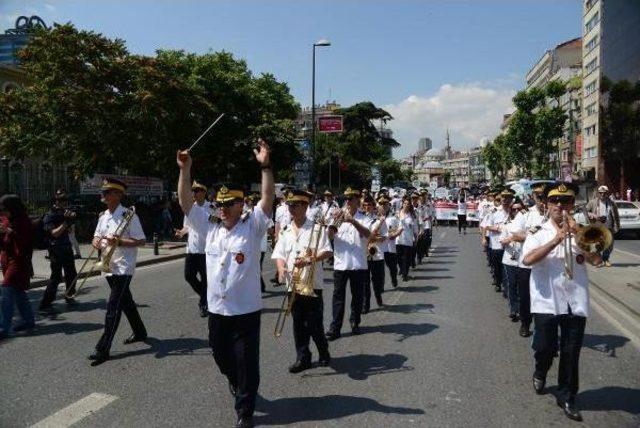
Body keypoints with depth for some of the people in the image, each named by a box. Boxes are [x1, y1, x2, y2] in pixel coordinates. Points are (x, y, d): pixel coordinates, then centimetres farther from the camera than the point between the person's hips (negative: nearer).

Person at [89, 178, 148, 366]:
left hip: (123, 268, -8)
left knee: (113, 307, -7)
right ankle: (140, 332, 36)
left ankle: (103, 349, -2)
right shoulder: (103, 217, 10)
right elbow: (96, 238, 16)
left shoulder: (129, 216, -13)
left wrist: (119, 242, -25)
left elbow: (141, 241, -14)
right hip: (109, 266, 8)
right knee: (126, 302, 19)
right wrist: (97, 242, -7)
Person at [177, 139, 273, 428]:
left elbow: (268, 198, -18)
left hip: (246, 310, -5)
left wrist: (265, 166, -28)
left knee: (247, 362, 3)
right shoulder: (210, 229, 5)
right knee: (221, 356, 23)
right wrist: (185, 170, -9)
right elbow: (185, 202, 1)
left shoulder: (252, 227, -6)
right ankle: (235, 382, 54)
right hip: (216, 309, 5)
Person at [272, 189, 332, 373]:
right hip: (293, 285, 4)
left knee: (314, 323, 2)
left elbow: (327, 252, -10)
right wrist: (281, 269, -15)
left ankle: (324, 353, 25)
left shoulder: (316, 228, -4)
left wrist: (309, 260, -24)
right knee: (298, 324, 10)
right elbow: (279, 255, 5)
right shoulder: (285, 231, 9)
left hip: (312, 284, -4)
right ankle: (303, 358, 22)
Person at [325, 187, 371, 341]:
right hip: (340, 263, 1)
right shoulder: (338, 217, 6)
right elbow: (330, 237, -5)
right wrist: (332, 225, -26)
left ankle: (355, 323, 26)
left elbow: (367, 234, -20)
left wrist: (352, 221, -34)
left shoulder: (362, 219, 1)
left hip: (358, 264, 0)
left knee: (357, 295, 10)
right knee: (338, 296, 1)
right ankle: (335, 327, 4)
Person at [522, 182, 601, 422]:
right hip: (546, 301, -2)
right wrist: (557, 239, -21)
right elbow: (527, 260, -18)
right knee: (545, 348, 8)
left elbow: (596, 260, -7)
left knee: (571, 353, 7)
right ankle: (540, 373, 41)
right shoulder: (538, 232, 0)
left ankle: (567, 397, 25)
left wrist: (577, 234, -14)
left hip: (576, 302, 2)